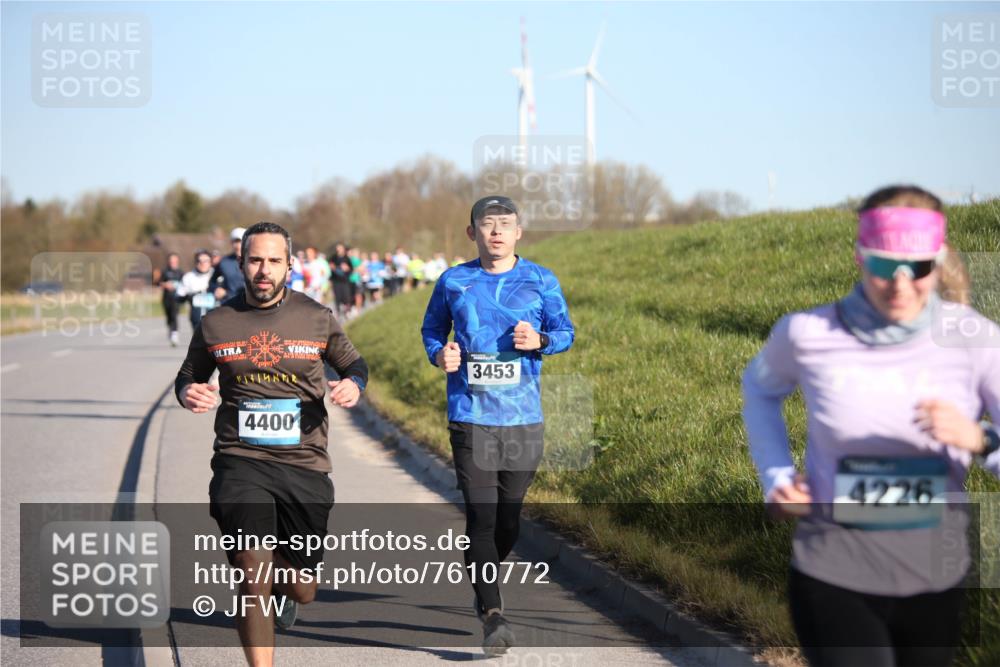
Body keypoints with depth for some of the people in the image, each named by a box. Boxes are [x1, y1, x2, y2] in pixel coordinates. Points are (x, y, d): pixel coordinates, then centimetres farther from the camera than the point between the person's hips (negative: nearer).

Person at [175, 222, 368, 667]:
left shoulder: (316, 318, 3)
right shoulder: (216, 323, 3)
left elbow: (353, 363, 18)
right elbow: (189, 375, 18)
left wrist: (353, 384, -6)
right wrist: (188, 392, -6)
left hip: (305, 465, 1)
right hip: (240, 461, -1)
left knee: (302, 590, 9)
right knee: (254, 578, -17)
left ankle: (285, 588, 48)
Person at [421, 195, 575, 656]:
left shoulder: (541, 281, 6)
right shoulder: (453, 283, 6)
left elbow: (565, 331, 10)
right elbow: (432, 328, 18)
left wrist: (540, 341, -12)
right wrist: (439, 354, -4)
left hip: (523, 416, 1)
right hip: (470, 415, -1)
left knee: (509, 517, 8)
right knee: (480, 515, -11)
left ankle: (482, 583, 37)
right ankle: (492, 615, -10)